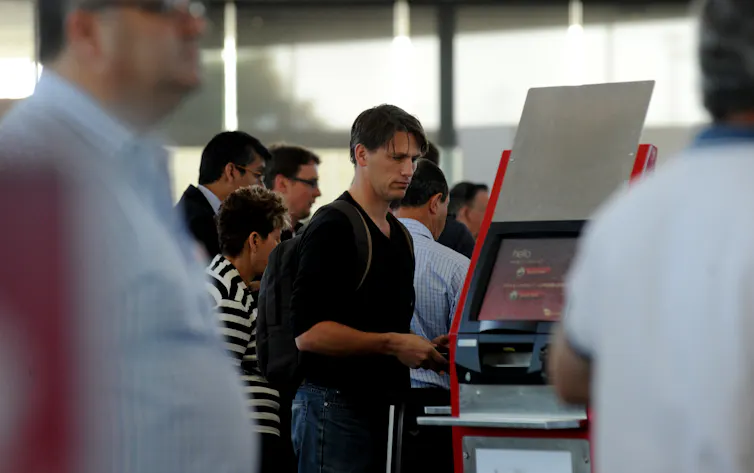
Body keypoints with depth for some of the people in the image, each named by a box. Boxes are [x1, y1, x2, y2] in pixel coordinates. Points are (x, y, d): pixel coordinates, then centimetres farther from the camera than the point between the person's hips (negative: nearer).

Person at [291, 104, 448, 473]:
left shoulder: (399, 235, 18)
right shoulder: (331, 229, -10)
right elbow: (307, 332, -18)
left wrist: (424, 351, 7)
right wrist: (391, 344, -18)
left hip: (384, 407, 8)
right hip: (336, 409, -8)